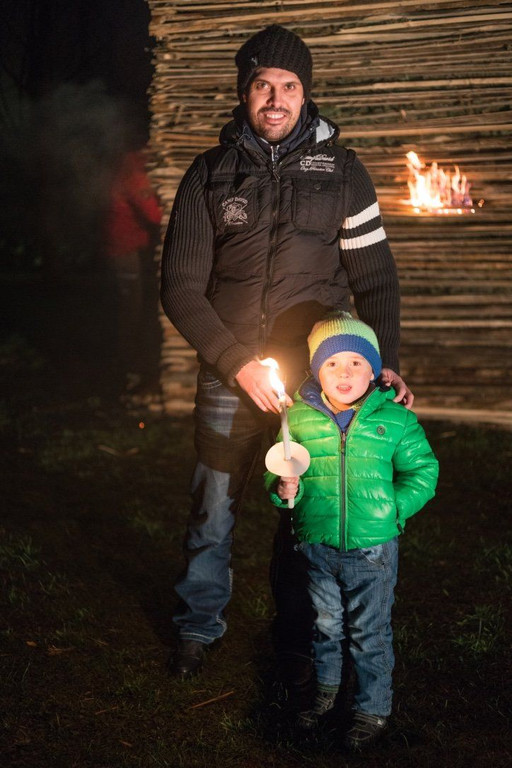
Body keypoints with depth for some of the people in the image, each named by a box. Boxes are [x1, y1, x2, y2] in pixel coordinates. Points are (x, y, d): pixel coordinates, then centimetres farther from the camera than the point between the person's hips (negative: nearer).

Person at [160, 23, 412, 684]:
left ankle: (297, 641, 26)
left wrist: (386, 362, -7)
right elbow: (180, 287, -1)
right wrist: (238, 362, -11)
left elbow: (375, 276, 5)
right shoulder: (210, 173, 2)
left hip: (317, 379, 0)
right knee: (212, 512, 9)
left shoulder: (341, 170, 3)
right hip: (229, 376, 0)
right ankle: (199, 628, 30)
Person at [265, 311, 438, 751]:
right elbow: (277, 472, 7)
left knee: (370, 632, 7)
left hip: (372, 548, -2)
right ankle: (325, 689, 42)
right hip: (317, 545, 2)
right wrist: (284, 490, -14)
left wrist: (395, 507, -12)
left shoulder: (394, 419, -8)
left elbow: (422, 471, 0)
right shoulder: (298, 419, -4)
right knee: (325, 623, 20)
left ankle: (373, 710, 24)